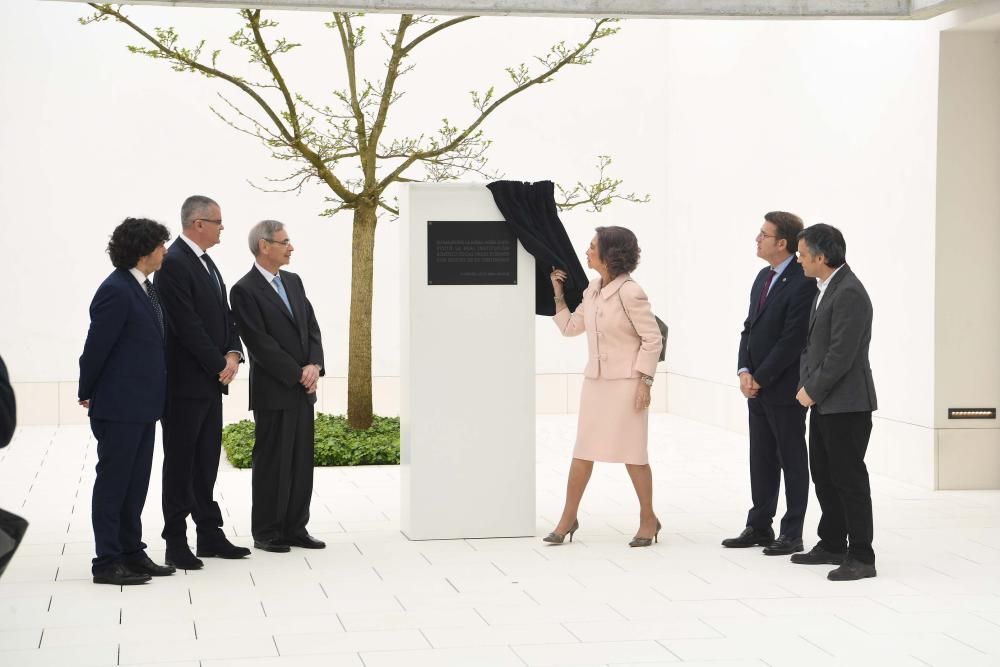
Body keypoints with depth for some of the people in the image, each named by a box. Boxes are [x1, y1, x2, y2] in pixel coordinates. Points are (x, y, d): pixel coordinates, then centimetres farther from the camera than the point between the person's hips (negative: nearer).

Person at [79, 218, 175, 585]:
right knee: (113, 482, -2)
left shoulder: (145, 288, 11)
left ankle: (132, 553, 23)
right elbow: (97, 346, -15)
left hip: (142, 404, 9)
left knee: (135, 484, 15)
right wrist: (87, 393, -5)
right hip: (118, 405, -9)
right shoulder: (116, 291, -18)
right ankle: (107, 562, 3)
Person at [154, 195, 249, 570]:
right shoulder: (174, 264, -15)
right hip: (186, 383, -9)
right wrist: (219, 365, -14)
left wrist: (233, 354, -2)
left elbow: (224, 315, 15)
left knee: (206, 463, 13)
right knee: (180, 464, -1)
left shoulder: (206, 263, 15)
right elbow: (187, 326, -20)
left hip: (211, 382, 9)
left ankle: (210, 535, 20)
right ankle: (176, 543, 5)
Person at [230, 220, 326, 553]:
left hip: (303, 389, 7)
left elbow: (311, 327, 11)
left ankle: (295, 528, 16)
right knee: (272, 463, 0)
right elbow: (260, 343, -15)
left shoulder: (293, 282, 12)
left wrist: (314, 365, -6)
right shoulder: (245, 290, -11)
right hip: (273, 392, -7)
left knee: (302, 462, 9)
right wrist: (298, 374, -14)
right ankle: (266, 533, 8)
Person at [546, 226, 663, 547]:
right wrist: (558, 294, 9)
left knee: (632, 453, 1)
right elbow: (570, 327, 17)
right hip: (595, 380, 7)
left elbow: (652, 339, -13)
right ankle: (568, 517, 15)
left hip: (626, 382, -7)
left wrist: (644, 381, -15)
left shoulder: (629, 292, -15)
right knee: (583, 450, 8)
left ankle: (648, 518, 16)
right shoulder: (592, 290, 7)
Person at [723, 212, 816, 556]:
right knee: (761, 459, 14)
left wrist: (759, 378, -14)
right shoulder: (764, 277, 12)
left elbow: (792, 340, -19)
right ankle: (759, 527, 22)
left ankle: (792, 534, 7)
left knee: (792, 460, 2)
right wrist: (745, 371, 0)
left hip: (784, 388, -8)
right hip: (757, 386, 8)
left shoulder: (802, 283, -17)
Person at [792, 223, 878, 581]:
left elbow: (841, 354, -22)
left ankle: (861, 557, 0)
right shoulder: (824, 289, 12)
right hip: (823, 402, 10)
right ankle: (832, 545, 27)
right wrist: (804, 386, 8)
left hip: (846, 404, -10)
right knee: (824, 475, 16)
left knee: (849, 478, -5)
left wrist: (813, 391, -14)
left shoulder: (849, 293, -18)